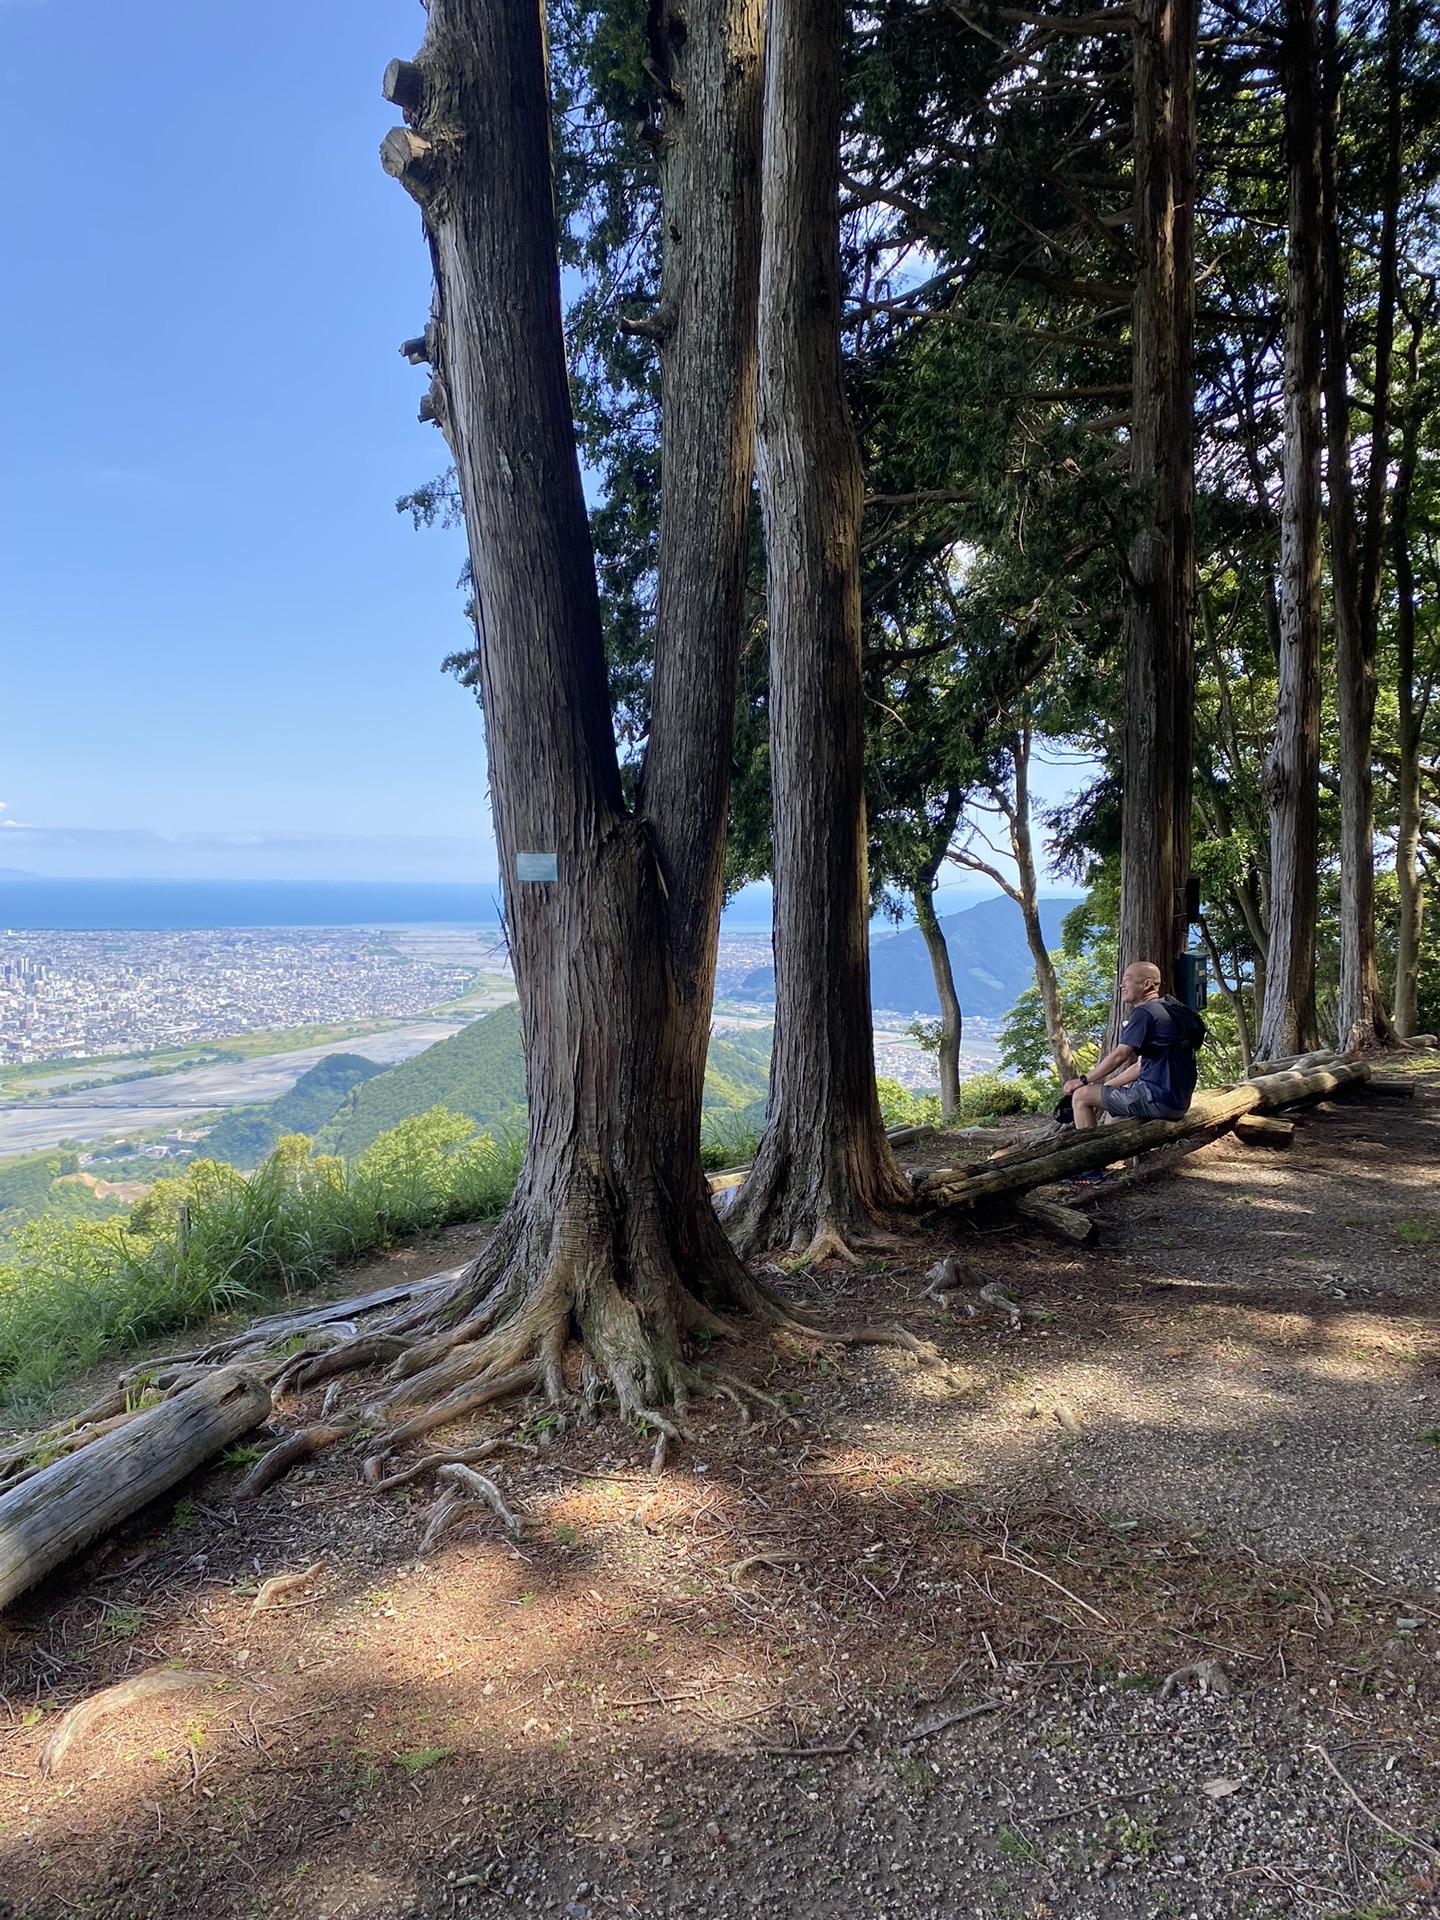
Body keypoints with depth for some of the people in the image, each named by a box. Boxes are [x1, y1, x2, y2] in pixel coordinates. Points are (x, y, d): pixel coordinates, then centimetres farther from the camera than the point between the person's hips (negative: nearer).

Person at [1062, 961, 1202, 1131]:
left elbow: (1119, 1055, -16)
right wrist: (1103, 1087, 19)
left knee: (1081, 1096, -6)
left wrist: (1083, 1081, -7)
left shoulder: (1145, 1013, -10)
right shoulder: (1167, 1012, 21)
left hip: (1158, 1098, -10)